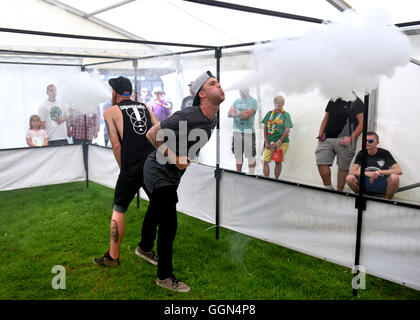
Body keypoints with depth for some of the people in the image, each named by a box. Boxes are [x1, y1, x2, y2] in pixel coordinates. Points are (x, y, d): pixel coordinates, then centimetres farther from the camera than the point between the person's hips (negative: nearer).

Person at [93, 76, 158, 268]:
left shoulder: (111, 112, 6)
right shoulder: (145, 108, 17)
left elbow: (116, 146, -1)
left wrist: (124, 169, 9)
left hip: (132, 168, -4)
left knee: (118, 210, 11)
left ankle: (113, 257, 19)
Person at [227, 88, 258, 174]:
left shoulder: (253, 101, -1)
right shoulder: (236, 101, 15)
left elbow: (247, 115, -13)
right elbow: (229, 114, 5)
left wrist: (237, 112, -3)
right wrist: (242, 113, -10)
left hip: (249, 131, -5)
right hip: (237, 131, 5)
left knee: (251, 155, -4)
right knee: (238, 154, 10)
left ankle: (251, 175, 5)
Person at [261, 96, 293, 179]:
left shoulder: (286, 115, 0)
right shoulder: (269, 113, 9)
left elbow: (287, 130, -6)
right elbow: (265, 128, 8)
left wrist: (279, 142, -12)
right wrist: (266, 142, -1)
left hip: (282, 143, -2)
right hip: (269, 142, 3)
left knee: (278, 162, 3)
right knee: (265, 161, -6)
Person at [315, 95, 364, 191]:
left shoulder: (356, 102, -1)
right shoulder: (332, 100, 18)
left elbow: (362, 123, -6)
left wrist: (351, 138, -16)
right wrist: (321, 134, 7)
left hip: (343, 140, -5)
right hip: (327, 139, 5)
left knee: (343, 168, 3)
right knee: (321, 162, -6)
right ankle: (328, 188, 8)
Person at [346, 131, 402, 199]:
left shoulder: (384, 153, -6)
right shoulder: (361, 154, 0)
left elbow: (399, 171, -15)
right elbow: (352, 171, -11)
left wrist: (378, 172, -24)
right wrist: (367, 173, -29)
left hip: (382, 186, -2)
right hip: (366, 186, 2)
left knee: (394, 177, -32)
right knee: (349, 178, -25)